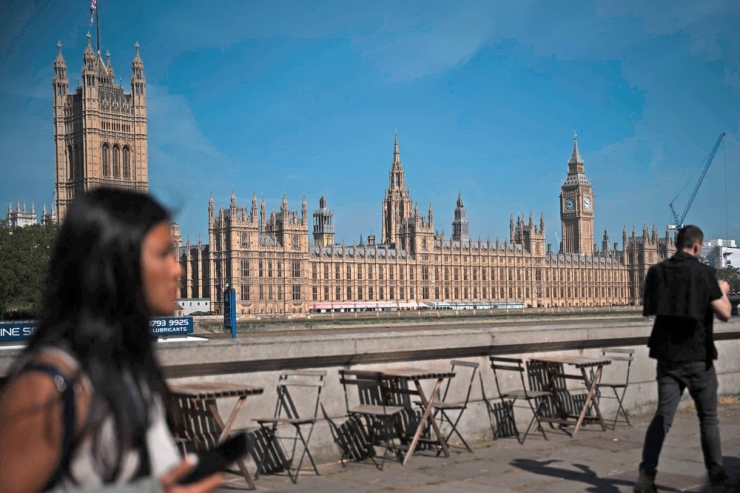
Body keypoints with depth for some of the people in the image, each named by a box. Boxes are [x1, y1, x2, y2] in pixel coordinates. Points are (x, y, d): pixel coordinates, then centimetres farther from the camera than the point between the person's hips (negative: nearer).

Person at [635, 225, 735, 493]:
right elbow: (725, 313, -10)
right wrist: (722, 291, 9)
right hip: (697, 355, -3)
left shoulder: (656, 272, 2)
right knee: (708, 418, 11)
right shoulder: (703, 272, -10)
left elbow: (648, 310, 12)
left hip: (667, 354, 3)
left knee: (663, 415, 5)